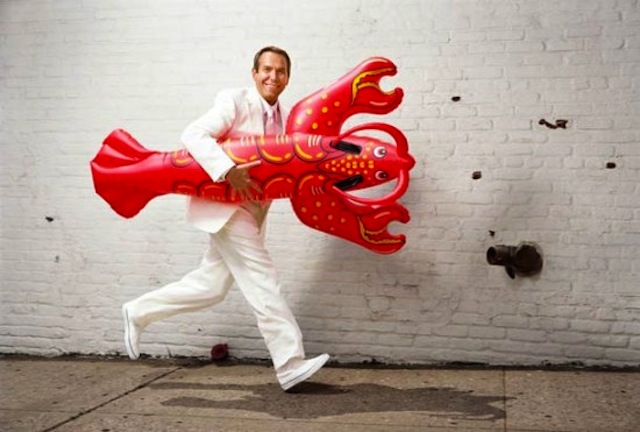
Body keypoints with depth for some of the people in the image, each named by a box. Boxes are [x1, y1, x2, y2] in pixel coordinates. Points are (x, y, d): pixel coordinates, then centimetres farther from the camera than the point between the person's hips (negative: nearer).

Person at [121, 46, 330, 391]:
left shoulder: (285, 119, 12)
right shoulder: (235, 101, -9)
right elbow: (194, 135, -19)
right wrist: (229, 171, -31)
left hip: (252, 211, 8)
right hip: (225, 205, -8)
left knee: (211, 285, 13)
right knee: (262, 280, -11)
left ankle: (138, 312, 30)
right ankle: (290, 365, -6)